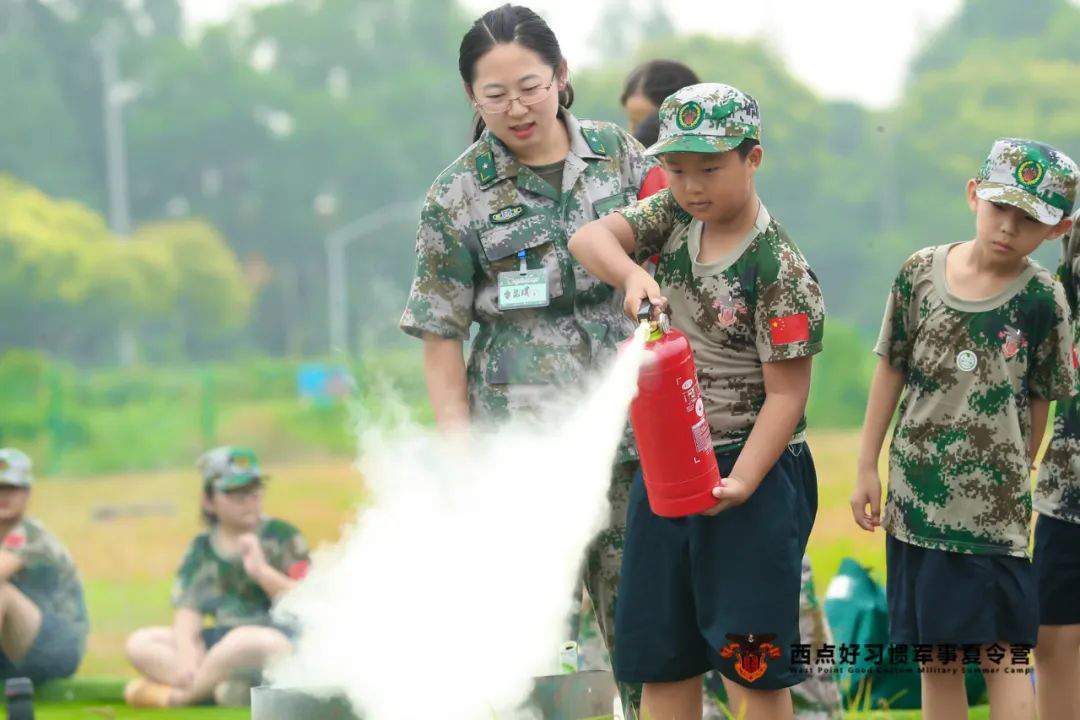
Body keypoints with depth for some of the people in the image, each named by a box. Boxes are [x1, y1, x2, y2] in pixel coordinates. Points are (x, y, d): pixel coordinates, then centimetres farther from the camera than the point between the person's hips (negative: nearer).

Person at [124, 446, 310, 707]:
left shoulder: (282, 537, 0)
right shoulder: (202, 550, 11)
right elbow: (188, 609, 0)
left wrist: (261, 570, -19)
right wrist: (185, 653, -19)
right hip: (222, 642, 6)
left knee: (247, 640, -40)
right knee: (140, 643, -7)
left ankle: (179, 696, -20)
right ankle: (222, 689, -28)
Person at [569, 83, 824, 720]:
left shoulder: (778, 268, -17)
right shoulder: (675, 216, 2)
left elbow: (786, 394, -18)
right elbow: (589, 238, -10)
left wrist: (739, 484, -28)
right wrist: (631, 274, -31)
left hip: (754, 472, -7)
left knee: (751, 664, -3)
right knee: (659, 656, 11)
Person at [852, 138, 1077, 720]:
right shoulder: (921, 273, 0)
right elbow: (891, 371, 8)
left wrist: (1013, 477, 1)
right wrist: (867, 468, 9)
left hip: (992, 504, -3)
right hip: (915, 496, 3)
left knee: (1001, 653, -5)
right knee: (934, 656, 9)